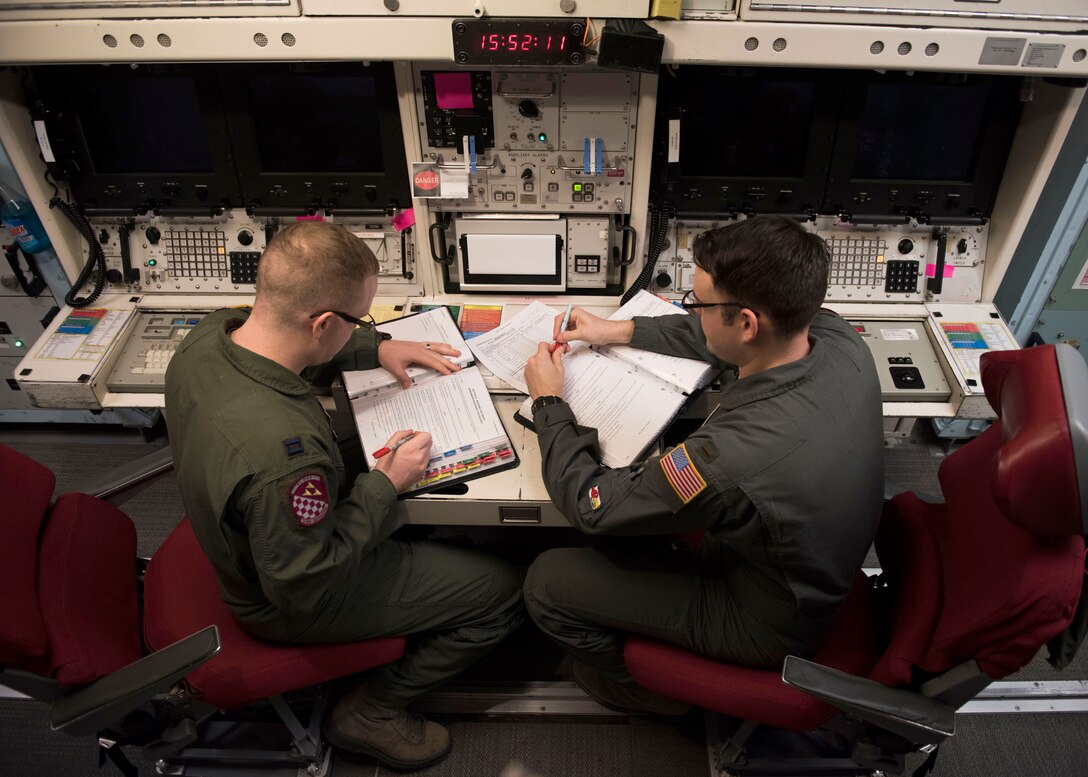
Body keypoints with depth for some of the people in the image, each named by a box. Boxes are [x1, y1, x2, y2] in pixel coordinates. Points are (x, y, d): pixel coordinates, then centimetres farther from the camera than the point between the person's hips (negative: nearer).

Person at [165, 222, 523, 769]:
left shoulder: (209, 334, -17)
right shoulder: (283, 454, -43)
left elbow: (279, 342, 7)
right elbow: (304, 587, -28)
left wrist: (377, 348, -3)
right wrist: (384, 485, -21)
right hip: (290, 606, -8)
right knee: (502, 593, -1)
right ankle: (372, 711, 16)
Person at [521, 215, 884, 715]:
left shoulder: (733, 457, -43)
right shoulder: (836, 337, -20)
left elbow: (589, 504, -25)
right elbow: (713, 338, 2)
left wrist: (548, 400, -12)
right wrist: (621, 331, 3)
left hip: (766, 624, -7)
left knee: (547, 580, -2)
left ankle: (649, 689, 26)